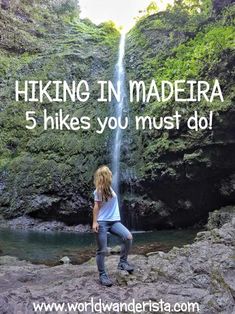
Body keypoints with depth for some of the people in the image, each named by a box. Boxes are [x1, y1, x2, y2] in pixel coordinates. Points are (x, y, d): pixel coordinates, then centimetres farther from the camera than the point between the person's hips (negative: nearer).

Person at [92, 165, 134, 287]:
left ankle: (122, 262, 0)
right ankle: (102, 275, 12)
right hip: (102, 222, -6)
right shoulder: (99, 190, -9)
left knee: (128, 237, -15)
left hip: (114, 221, 6)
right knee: (102, 250, -1)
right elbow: (96, 206, -10)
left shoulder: (109, 188, 11)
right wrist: (94, 222, -13)